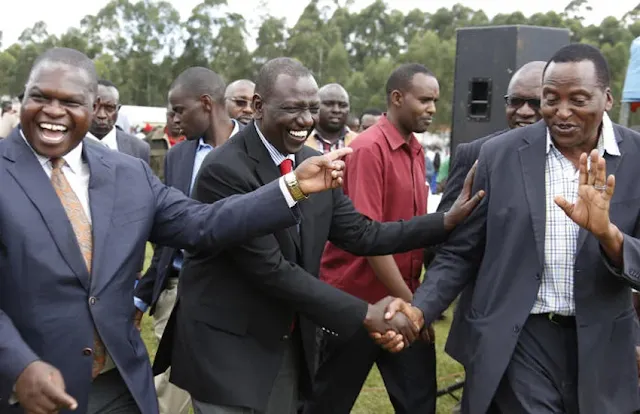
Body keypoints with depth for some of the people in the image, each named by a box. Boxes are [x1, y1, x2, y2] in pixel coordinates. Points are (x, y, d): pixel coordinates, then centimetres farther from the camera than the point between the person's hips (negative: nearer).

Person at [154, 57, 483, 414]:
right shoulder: (225, 171, -22)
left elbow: (362, 235, 3)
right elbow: (272, 270, -24)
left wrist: (447, 220, -5)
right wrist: (365, 314, -21)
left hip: (289, 343, 7)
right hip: (226, 346, -6)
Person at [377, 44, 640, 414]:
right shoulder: (499, 154, -6)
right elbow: (461, 251, 0)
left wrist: (608, 233, -26)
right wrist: (419, 310, -14)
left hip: (602, 346, 2)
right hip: (516, 340, -1)